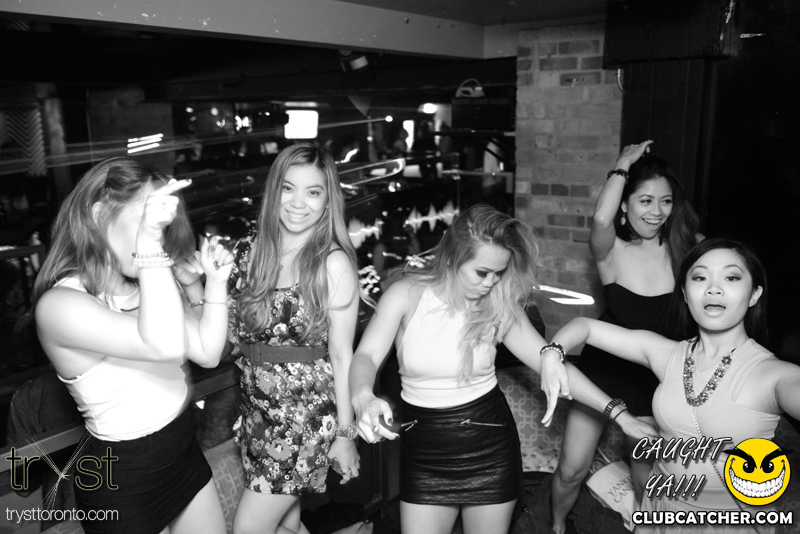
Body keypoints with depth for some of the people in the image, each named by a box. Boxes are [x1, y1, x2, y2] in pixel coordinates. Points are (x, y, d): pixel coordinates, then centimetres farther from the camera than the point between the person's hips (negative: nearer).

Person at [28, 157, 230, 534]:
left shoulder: (144, 285, 0)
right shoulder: (60, 304, -23)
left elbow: (207, 352, 1)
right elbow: (164, 346, -38)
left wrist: (215, 283, -9)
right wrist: (148, 240, -35)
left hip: (184, 453, 7)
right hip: (122, 478, -6)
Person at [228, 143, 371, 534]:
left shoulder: (334, 263, -14)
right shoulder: (250, 250, -1)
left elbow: (342, 355, -10)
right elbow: (235, 333, 8)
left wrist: (345, 434, -7)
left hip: (308, 415, -5)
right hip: (257, 411, 5)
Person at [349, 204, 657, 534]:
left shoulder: (499, 307, -8)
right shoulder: (406, 295, -11)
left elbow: (552, 362, -6)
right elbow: (366, 356, -21)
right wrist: (364, 398, -44)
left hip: (490, 446, 1)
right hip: (424, 450, 0)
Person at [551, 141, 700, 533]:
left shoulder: (684, 247, -10)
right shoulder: (611, 250, -15)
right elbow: (601, 219, -38)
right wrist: (623, 165, -24)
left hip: (654, 375, 2)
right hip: (602, 368, -1)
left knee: (648, 474, 16)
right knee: (571, 469, 4)